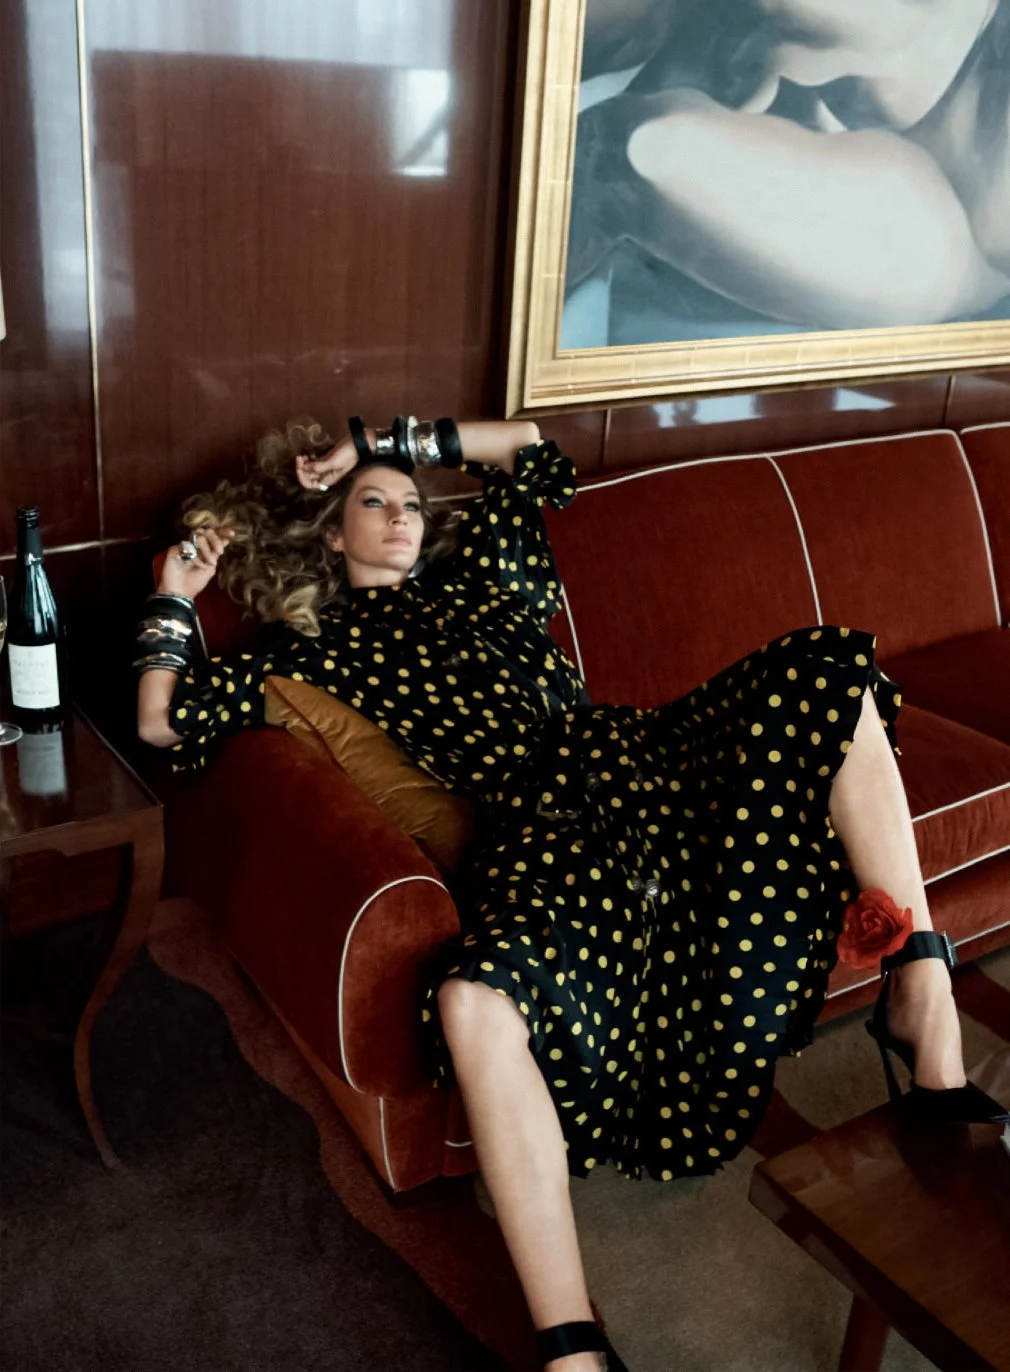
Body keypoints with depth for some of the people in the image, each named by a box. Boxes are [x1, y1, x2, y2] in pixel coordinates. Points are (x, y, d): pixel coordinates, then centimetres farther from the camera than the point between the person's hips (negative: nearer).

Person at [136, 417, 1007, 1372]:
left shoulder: (472, 577, 29)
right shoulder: (316, 646, 19)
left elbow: (532, 449, 40)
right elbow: (163, 721, 14)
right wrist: (174, 596, 20)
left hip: (644, 761, 5)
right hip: (542, 826, -5)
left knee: (826, 671, -20)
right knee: (474, 1001, -40)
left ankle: (921, 1001, -17)